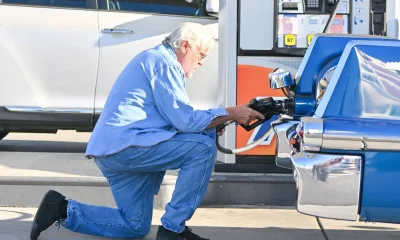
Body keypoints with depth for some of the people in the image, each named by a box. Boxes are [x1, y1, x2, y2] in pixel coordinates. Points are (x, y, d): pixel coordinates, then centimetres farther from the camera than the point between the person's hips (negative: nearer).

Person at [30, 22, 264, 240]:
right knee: (203, 147, -14)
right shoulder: (163, 62, -8)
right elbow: (185, 120, -14)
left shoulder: (156, 60, 25)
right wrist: (230, 113, -8)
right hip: (125, 144, -11)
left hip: (110, 148, 11)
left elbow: (174, 119, 23)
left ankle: (62, 209, 10)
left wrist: (214, 123, 12)